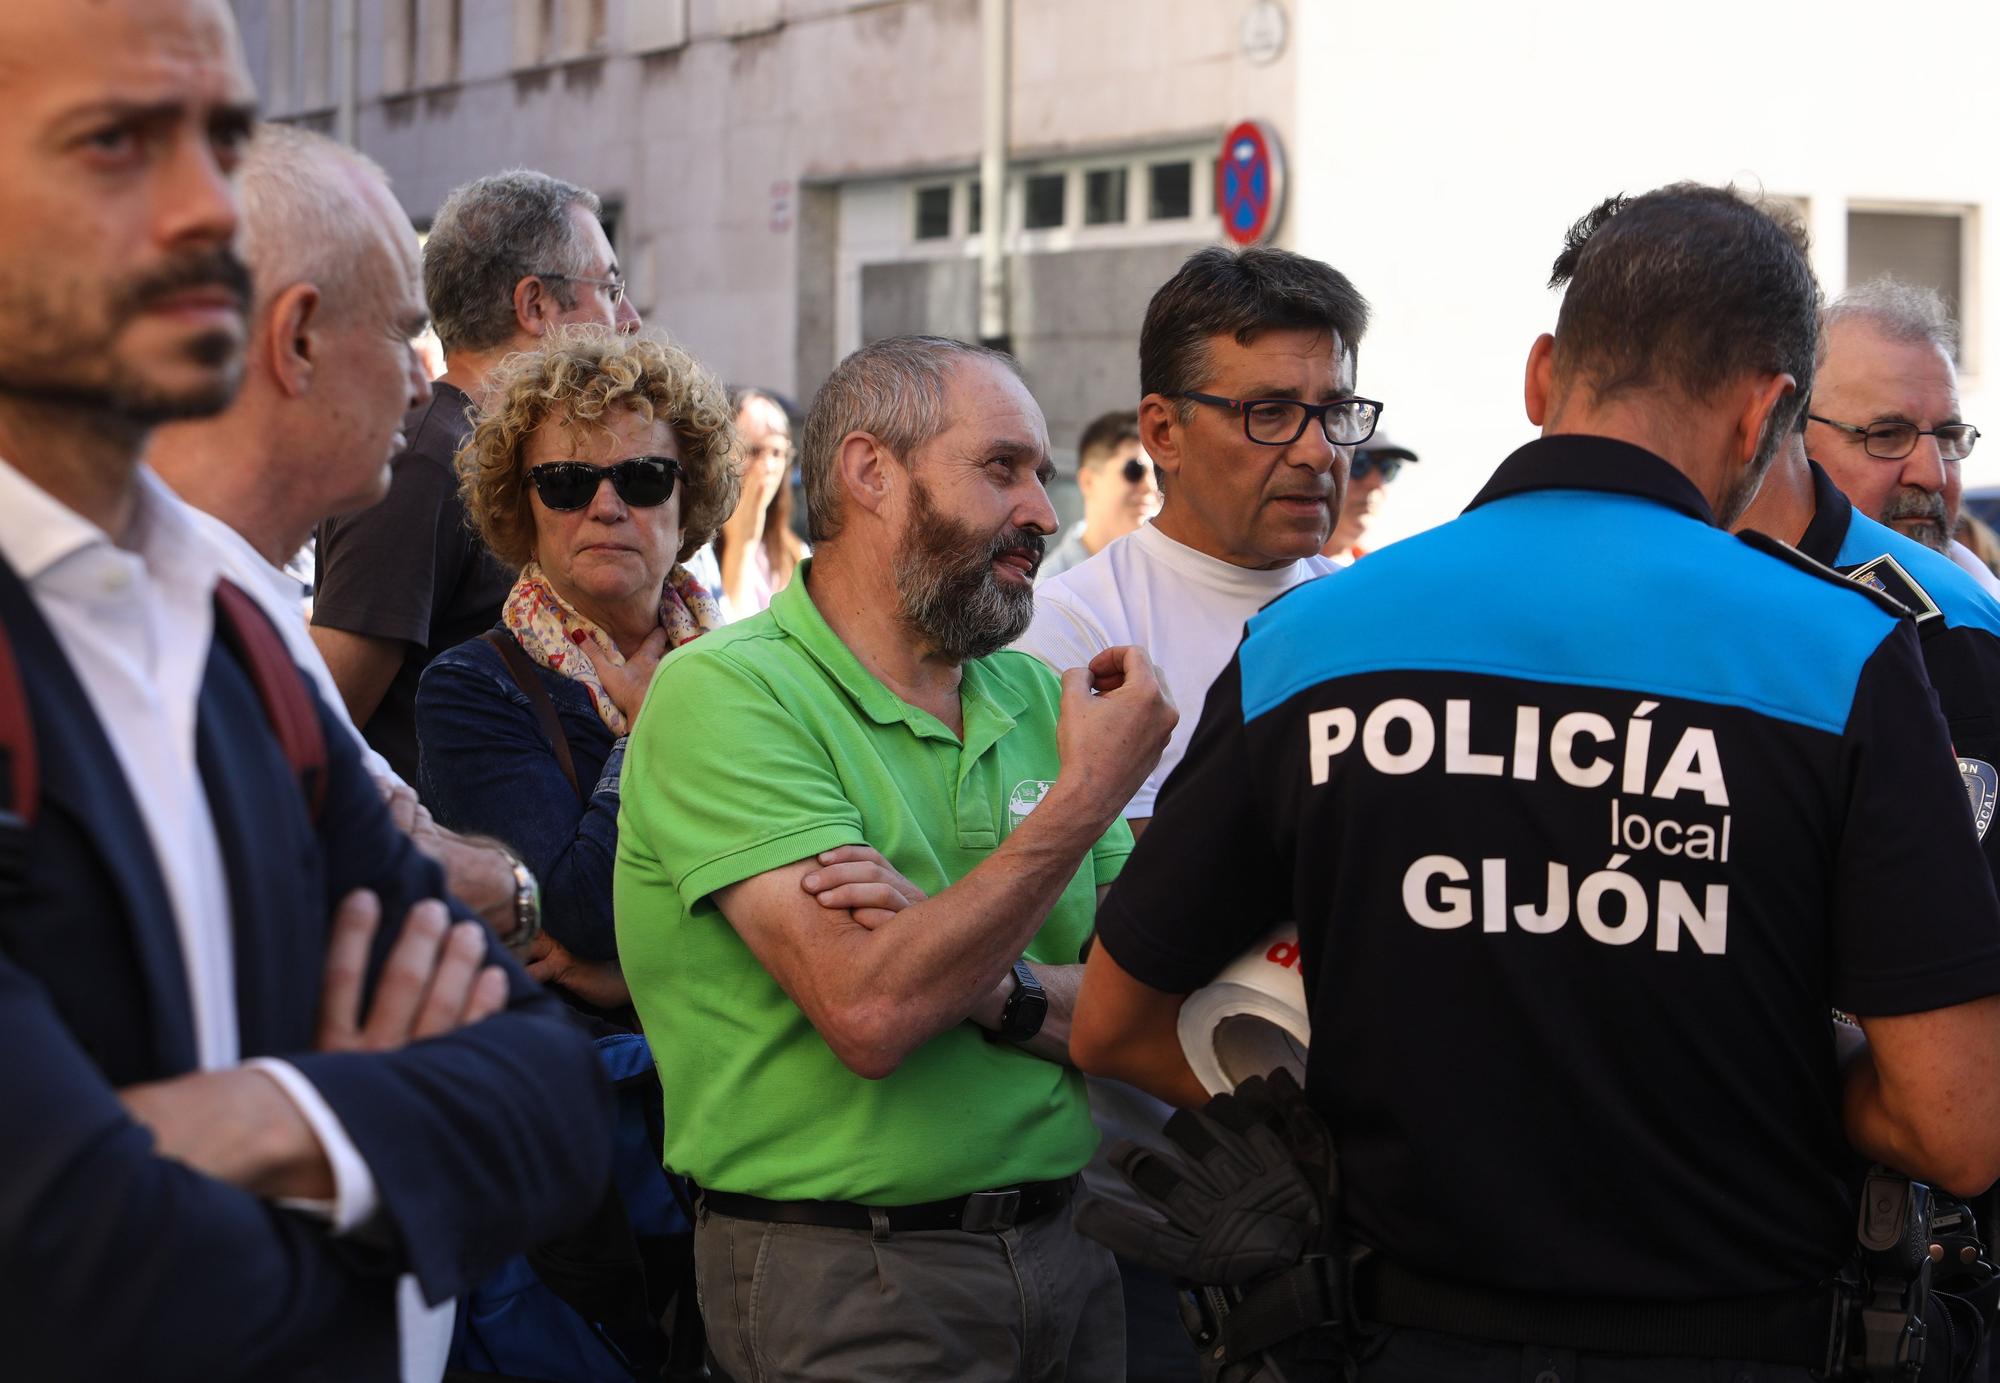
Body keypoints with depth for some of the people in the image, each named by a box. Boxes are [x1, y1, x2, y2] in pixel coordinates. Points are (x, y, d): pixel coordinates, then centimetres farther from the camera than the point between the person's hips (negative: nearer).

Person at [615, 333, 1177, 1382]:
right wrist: (1090, 790, -18)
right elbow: (869, 1016, -23)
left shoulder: (1037, 698, 7)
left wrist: (990, 984, -19)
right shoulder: (726, 693, -12)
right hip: (846, 1285, -6)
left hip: (1063, 1250, 6)